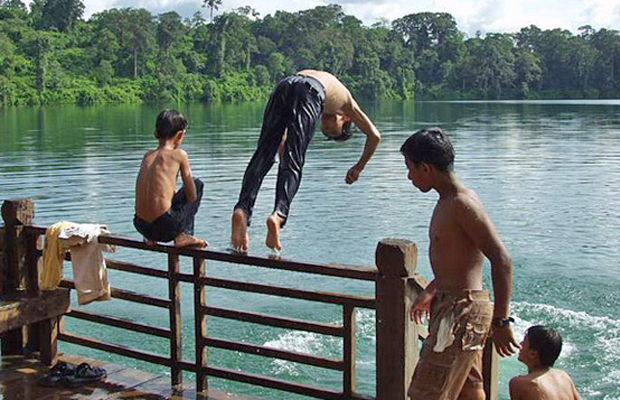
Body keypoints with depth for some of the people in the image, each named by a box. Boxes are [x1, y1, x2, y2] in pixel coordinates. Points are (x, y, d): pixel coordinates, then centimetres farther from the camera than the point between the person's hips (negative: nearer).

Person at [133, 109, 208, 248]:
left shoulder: (147, 155, 13)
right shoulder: (179, 154, -2)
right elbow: (192, 196, 3)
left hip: (141, 226, 6)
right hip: (165, 227, -6)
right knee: (198, 184, 18)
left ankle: (151, 237, 21)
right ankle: (184, 235, 11)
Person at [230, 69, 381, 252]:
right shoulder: (345, 98, 38)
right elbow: (374, 135, 36)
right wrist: (358, 168, 44)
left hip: (282, 87, 4)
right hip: (310, 92, -3)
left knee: (263, 156, -4)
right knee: (293, 164, -8)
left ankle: (242, 209, -25)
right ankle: (278, 213, -30)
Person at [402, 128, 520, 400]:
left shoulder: (462, 204, -19)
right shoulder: (448, 202, 13)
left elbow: (502, 260, -24)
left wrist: (501, 321, -24)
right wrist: (430, 292, 34)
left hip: (463, 310, -10)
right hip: (449, 304, 10)